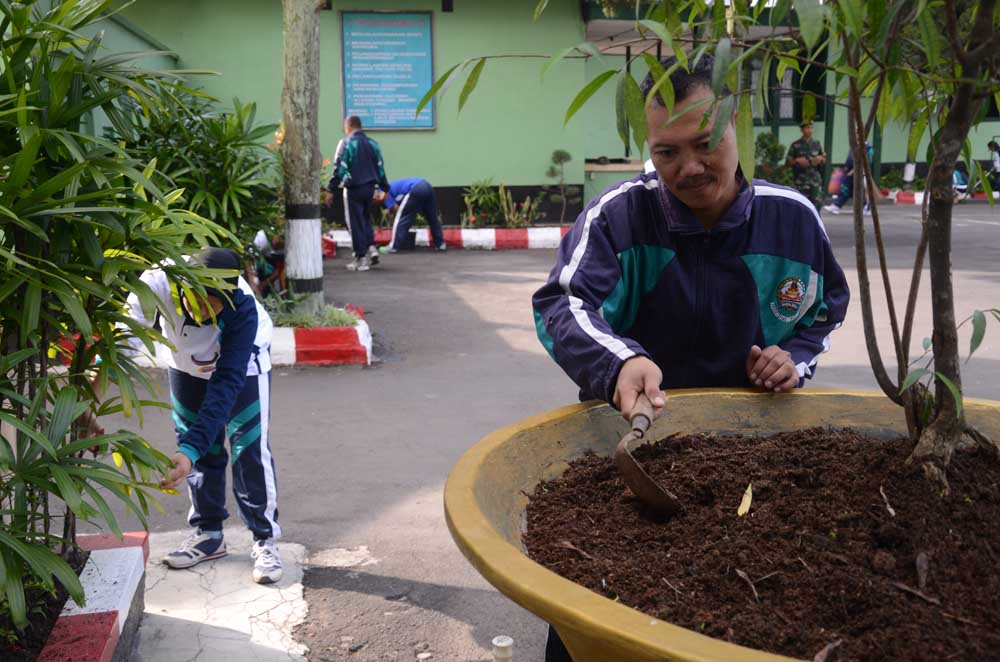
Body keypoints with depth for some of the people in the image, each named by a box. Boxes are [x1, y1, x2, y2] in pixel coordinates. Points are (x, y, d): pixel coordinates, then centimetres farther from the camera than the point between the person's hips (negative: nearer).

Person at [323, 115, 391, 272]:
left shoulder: (346, 143, -9)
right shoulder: (372, 143, 8)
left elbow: (339, 169, -12)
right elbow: (380, 168, 12)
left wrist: (330, 190, -7)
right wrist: (384, 188, 22)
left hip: (353, 188, -5)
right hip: (369, 187, 5)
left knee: (355, 223, 3)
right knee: (366, 218, 22)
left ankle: (361, 258, 5)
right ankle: (371, 247, 7)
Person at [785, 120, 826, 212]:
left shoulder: (817, 144, 12)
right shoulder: (795, 145, 2)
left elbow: (824, 159, 20)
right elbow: (787, 162, 2)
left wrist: (821, 159, -2)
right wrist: (797, 160, -15)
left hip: (816, 180, 3)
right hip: (801, 180, -3)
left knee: (817, 202, -4)